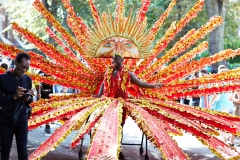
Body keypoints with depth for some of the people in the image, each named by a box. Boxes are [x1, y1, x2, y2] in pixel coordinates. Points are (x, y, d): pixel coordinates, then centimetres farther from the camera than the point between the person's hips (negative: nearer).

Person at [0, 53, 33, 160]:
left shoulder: (27, 79, 5)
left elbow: (31, 99, 10)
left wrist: (28, 98, -13)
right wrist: (14, 96, -26)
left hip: (22, 120, 2)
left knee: (23, 150, -1)